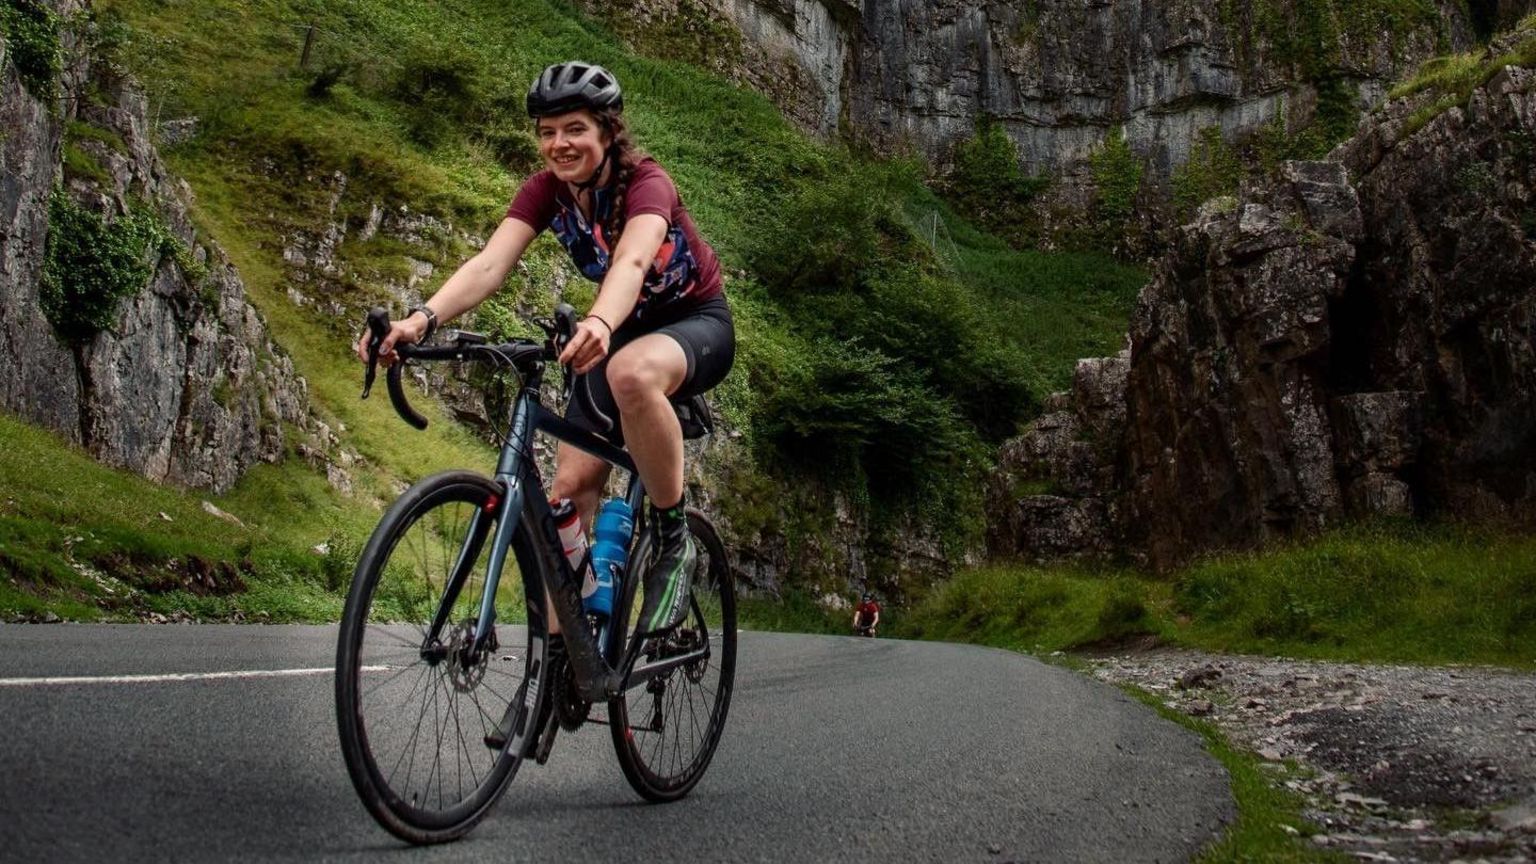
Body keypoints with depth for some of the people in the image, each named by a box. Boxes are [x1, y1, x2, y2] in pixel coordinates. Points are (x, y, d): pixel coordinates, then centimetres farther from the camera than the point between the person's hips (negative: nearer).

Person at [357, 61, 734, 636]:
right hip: (622, 331, 6)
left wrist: (598, 324, -69)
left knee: (633, 374, -42)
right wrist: (421, 319, -47)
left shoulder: (645, 182, -25)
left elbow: (633, 261, -47)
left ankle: (674, 540, -23)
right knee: (570, 487, -9)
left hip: (697, 323, -6)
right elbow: (489, 264, -27)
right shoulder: (545, 191, -11)